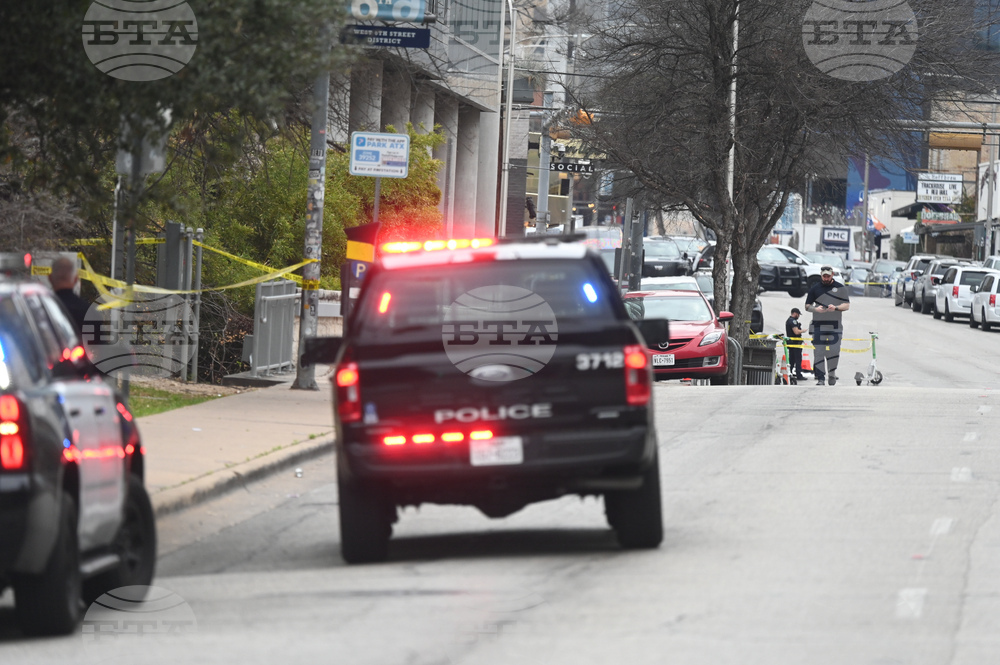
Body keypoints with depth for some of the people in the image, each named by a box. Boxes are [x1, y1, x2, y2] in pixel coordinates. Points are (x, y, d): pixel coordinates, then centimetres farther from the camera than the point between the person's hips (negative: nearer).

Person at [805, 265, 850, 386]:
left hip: (835, 325, -1)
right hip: (818, 325, 1)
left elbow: (847, 305, 4)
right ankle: (820, 378, -3)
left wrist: (835, 308, -15)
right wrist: (816, 309, -11)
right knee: (819, 352, -5)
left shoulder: (840, 288, 8)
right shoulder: (815, 288, 10)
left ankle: (832, 373, 19)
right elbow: (807, 306, 11)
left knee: (834, 351, -5)